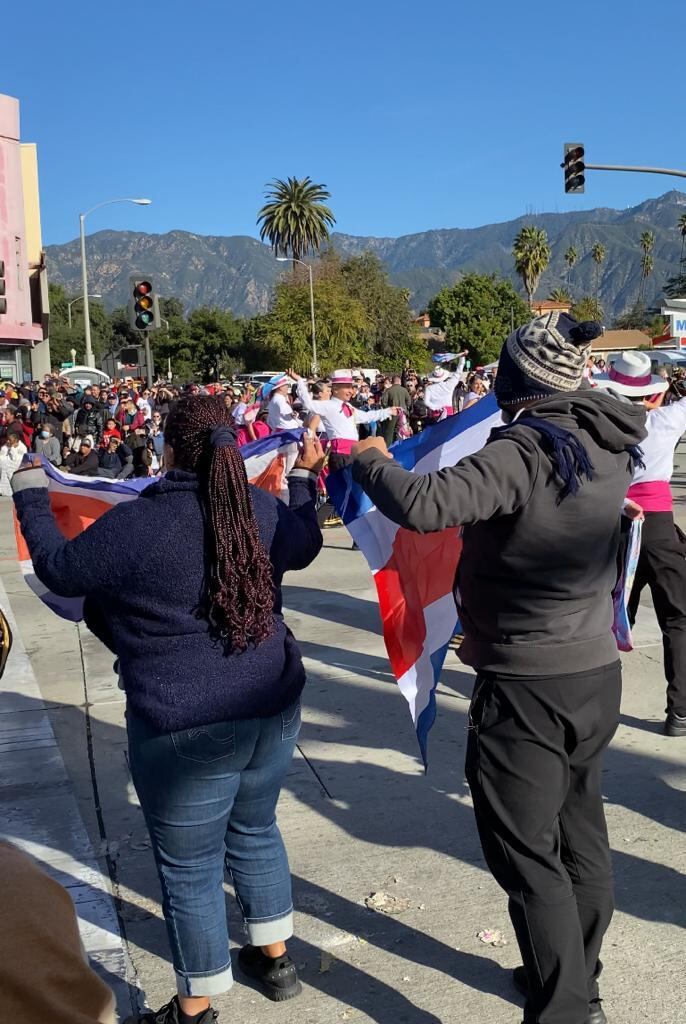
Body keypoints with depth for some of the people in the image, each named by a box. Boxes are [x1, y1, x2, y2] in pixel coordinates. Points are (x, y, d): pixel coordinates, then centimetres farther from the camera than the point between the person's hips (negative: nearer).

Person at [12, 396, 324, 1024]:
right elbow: (306, 544, 22)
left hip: (184, 728, -6)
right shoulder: (262, 509, -1)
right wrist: (304, 476, 36)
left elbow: (58, 568, 0)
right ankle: (275, 960, 43)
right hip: (274, 708, 6)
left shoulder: (135, 524, -17)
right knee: (255, 831, 26)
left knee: (189, 867, 12)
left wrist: (31, 497, 16)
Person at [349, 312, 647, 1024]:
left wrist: (370, 461, -15)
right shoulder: (608, 447, 0)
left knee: (528, 854, 4)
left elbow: (423, 506, -33)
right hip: (597, 672, 8)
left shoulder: (523, 452, -23)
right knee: (580, 832, 21)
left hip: (526, 689, -8)